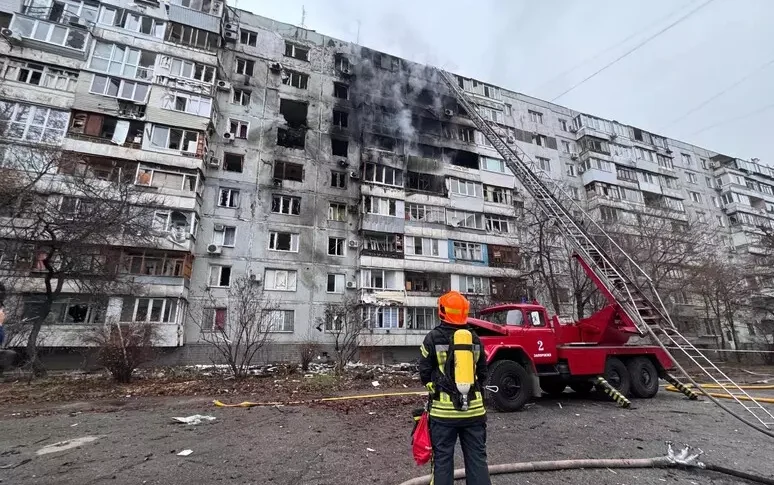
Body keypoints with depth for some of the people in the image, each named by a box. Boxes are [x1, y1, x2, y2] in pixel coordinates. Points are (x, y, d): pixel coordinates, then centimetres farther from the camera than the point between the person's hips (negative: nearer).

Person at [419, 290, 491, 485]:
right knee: (477, 458, 13)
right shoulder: (474, 338, 3)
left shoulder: (433, 338, -8)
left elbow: (424, 373, -2)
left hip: (444, 409, -3)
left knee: (442, 459, 8)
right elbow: (482, 373, 10)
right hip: (474, 408, 3)